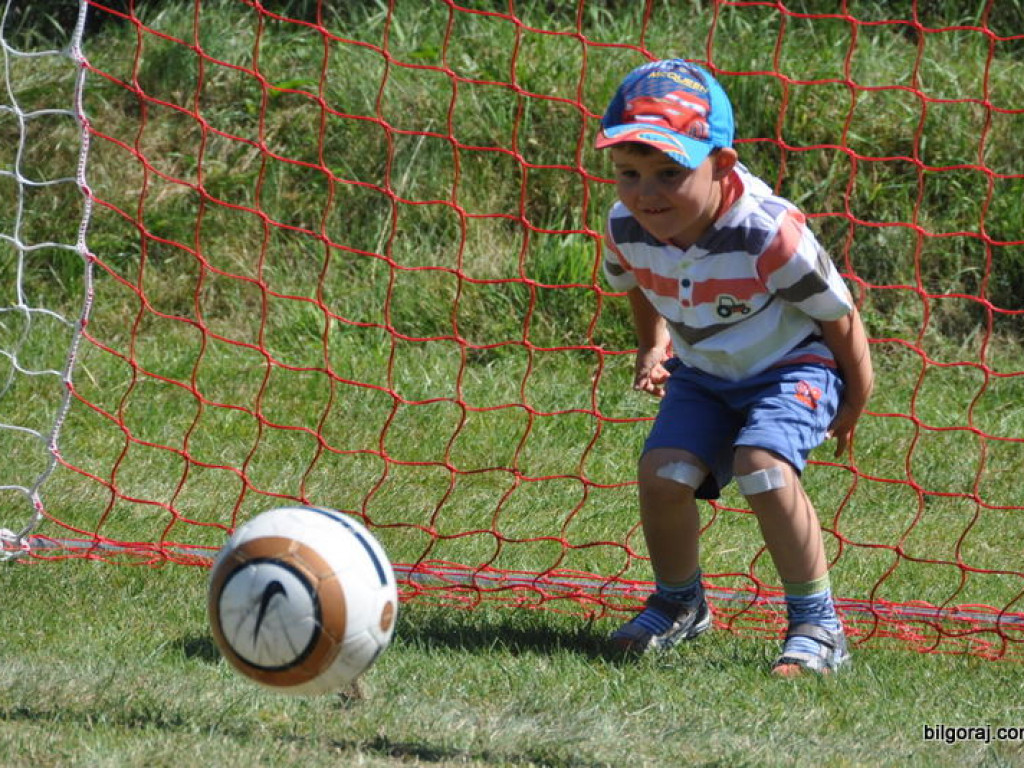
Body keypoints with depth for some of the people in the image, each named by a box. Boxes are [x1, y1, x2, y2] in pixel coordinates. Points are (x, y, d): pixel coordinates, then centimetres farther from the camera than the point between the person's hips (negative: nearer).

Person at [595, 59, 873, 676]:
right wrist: (652, 348, 18)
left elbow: (839, 317, -17)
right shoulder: (628, 229, -18)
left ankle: (818, 627, -16)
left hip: (794, 366, -5)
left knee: (764, 468, -29)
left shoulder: (768, 234, -34)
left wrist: (854, 405, -5)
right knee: (663, 474, -13)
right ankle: (679, 603, 17)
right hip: (703, 373, 5)